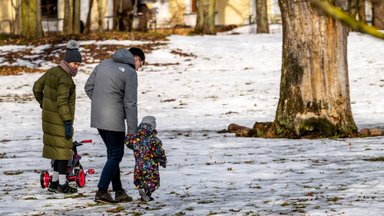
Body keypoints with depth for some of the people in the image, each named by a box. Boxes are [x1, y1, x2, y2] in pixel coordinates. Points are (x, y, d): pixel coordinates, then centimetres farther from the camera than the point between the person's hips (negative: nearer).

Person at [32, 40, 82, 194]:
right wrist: (68, 121, -24)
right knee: (63, 149, -1)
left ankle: (54, 182, 23)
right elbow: (62, 101, -25)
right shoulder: (65, 78, -20)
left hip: (49, 116, 9)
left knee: (56, 148, 16)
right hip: (59, 119, -9)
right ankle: (62, 184, 3)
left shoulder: (52, 71, 8)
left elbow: (37, 87, 17)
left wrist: (43, 103, 31)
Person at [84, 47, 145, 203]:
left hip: (98, 118, 7)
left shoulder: (103, 63, 11)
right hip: (114, 120, -7)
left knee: (112, 153, 15)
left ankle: (118, 192, 16)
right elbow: (130, 104, -12)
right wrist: (132, 131, -9)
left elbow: (88, 87, 13)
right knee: (116, 155, 3)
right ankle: (101, 192, -2)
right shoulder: (130, 73, -10)